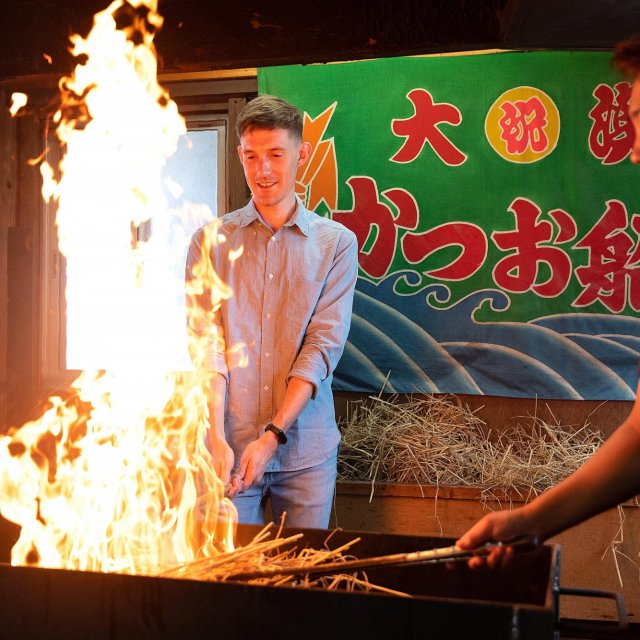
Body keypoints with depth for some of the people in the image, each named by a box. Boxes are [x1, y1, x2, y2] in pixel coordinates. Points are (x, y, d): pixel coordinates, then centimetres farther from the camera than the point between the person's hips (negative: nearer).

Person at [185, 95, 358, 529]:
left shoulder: (336, 243, 3)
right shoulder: (210, 241, 5)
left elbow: (323, 346, -5)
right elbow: (205, 343, -4)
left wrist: (272, 435, -15)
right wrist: (217, 438, -17)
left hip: (306, 450, 0)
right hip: (227, 445, 0)